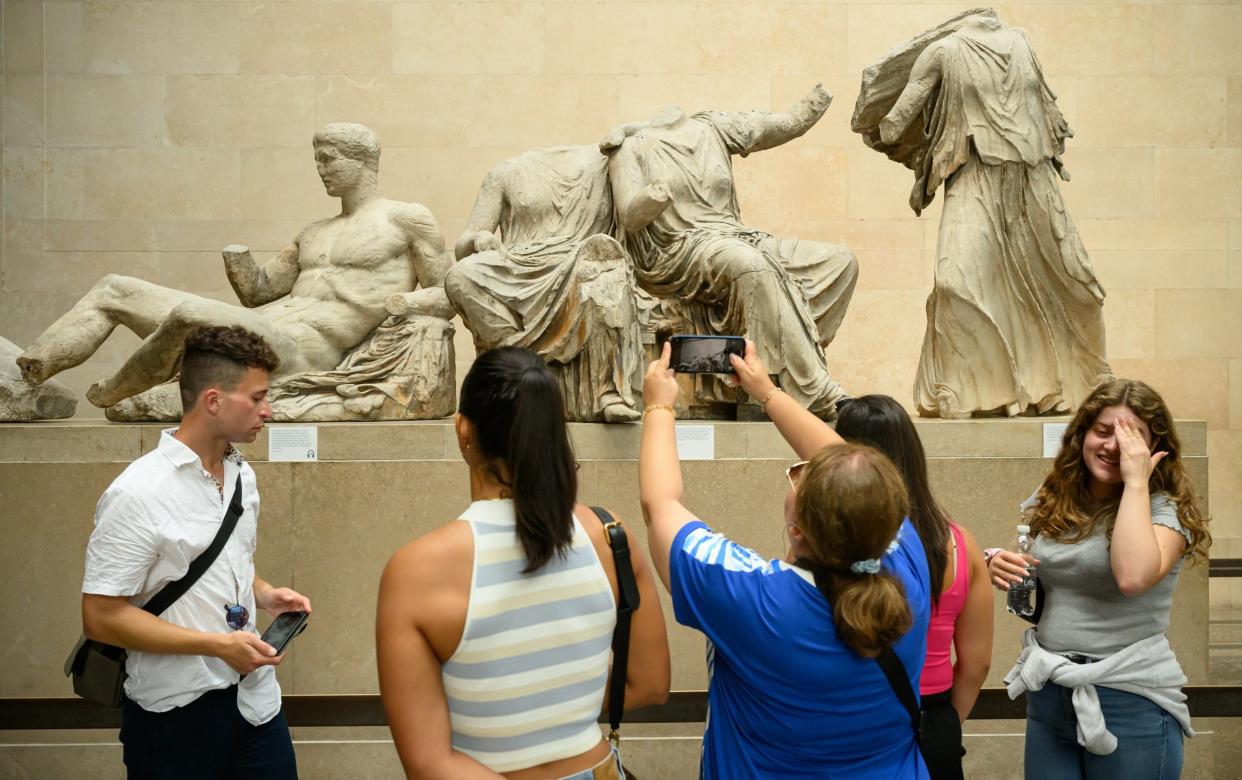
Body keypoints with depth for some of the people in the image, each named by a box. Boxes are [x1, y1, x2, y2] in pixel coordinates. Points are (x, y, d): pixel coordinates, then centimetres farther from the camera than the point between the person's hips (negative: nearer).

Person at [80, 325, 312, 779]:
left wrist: (266, 595, 1)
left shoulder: (243, 475, 6)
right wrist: (218, 645, -20)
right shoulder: (138, 494, -18)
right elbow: (101, 618, -19)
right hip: (176, 710, -6)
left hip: (255, 695, 6)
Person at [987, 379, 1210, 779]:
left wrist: (1135, 481, -22)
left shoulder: (1164, 508, -10)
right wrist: (997, 564, -8)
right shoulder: (1051, 499, 3)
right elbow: (1025, 575, 15)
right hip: (1049, 693, 4)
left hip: (1131, 699, -4)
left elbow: (1133, 577, -30)